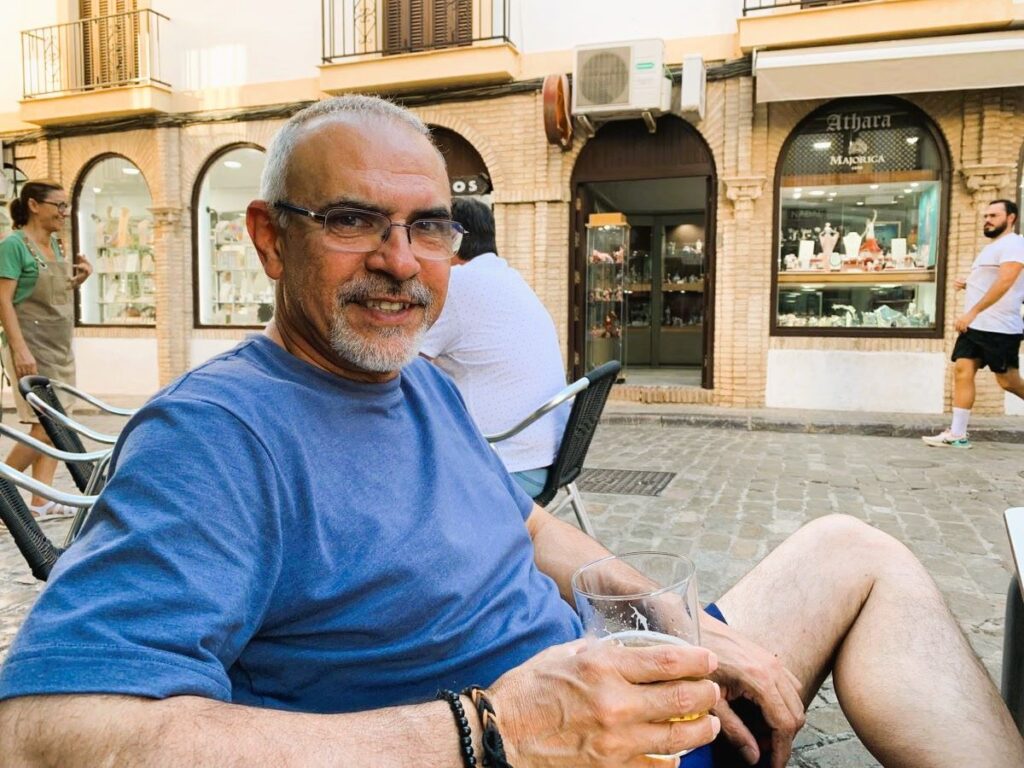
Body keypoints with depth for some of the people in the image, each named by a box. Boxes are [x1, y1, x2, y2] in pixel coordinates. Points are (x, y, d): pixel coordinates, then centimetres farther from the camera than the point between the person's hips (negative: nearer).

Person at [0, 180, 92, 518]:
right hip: (30, 347, -8)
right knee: (44, 426, -10)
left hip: (60, 347, 8)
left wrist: (78, 280, 5)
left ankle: (41, 501, 13)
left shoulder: (55, 244, 14)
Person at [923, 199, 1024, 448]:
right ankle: (957, 434, -4)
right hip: (975, 325, 9)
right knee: (962, 371, -2)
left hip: (1000, 328, -9)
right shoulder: (991, 247, 21)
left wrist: (972, 312, -28)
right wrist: (966, 284, 12)